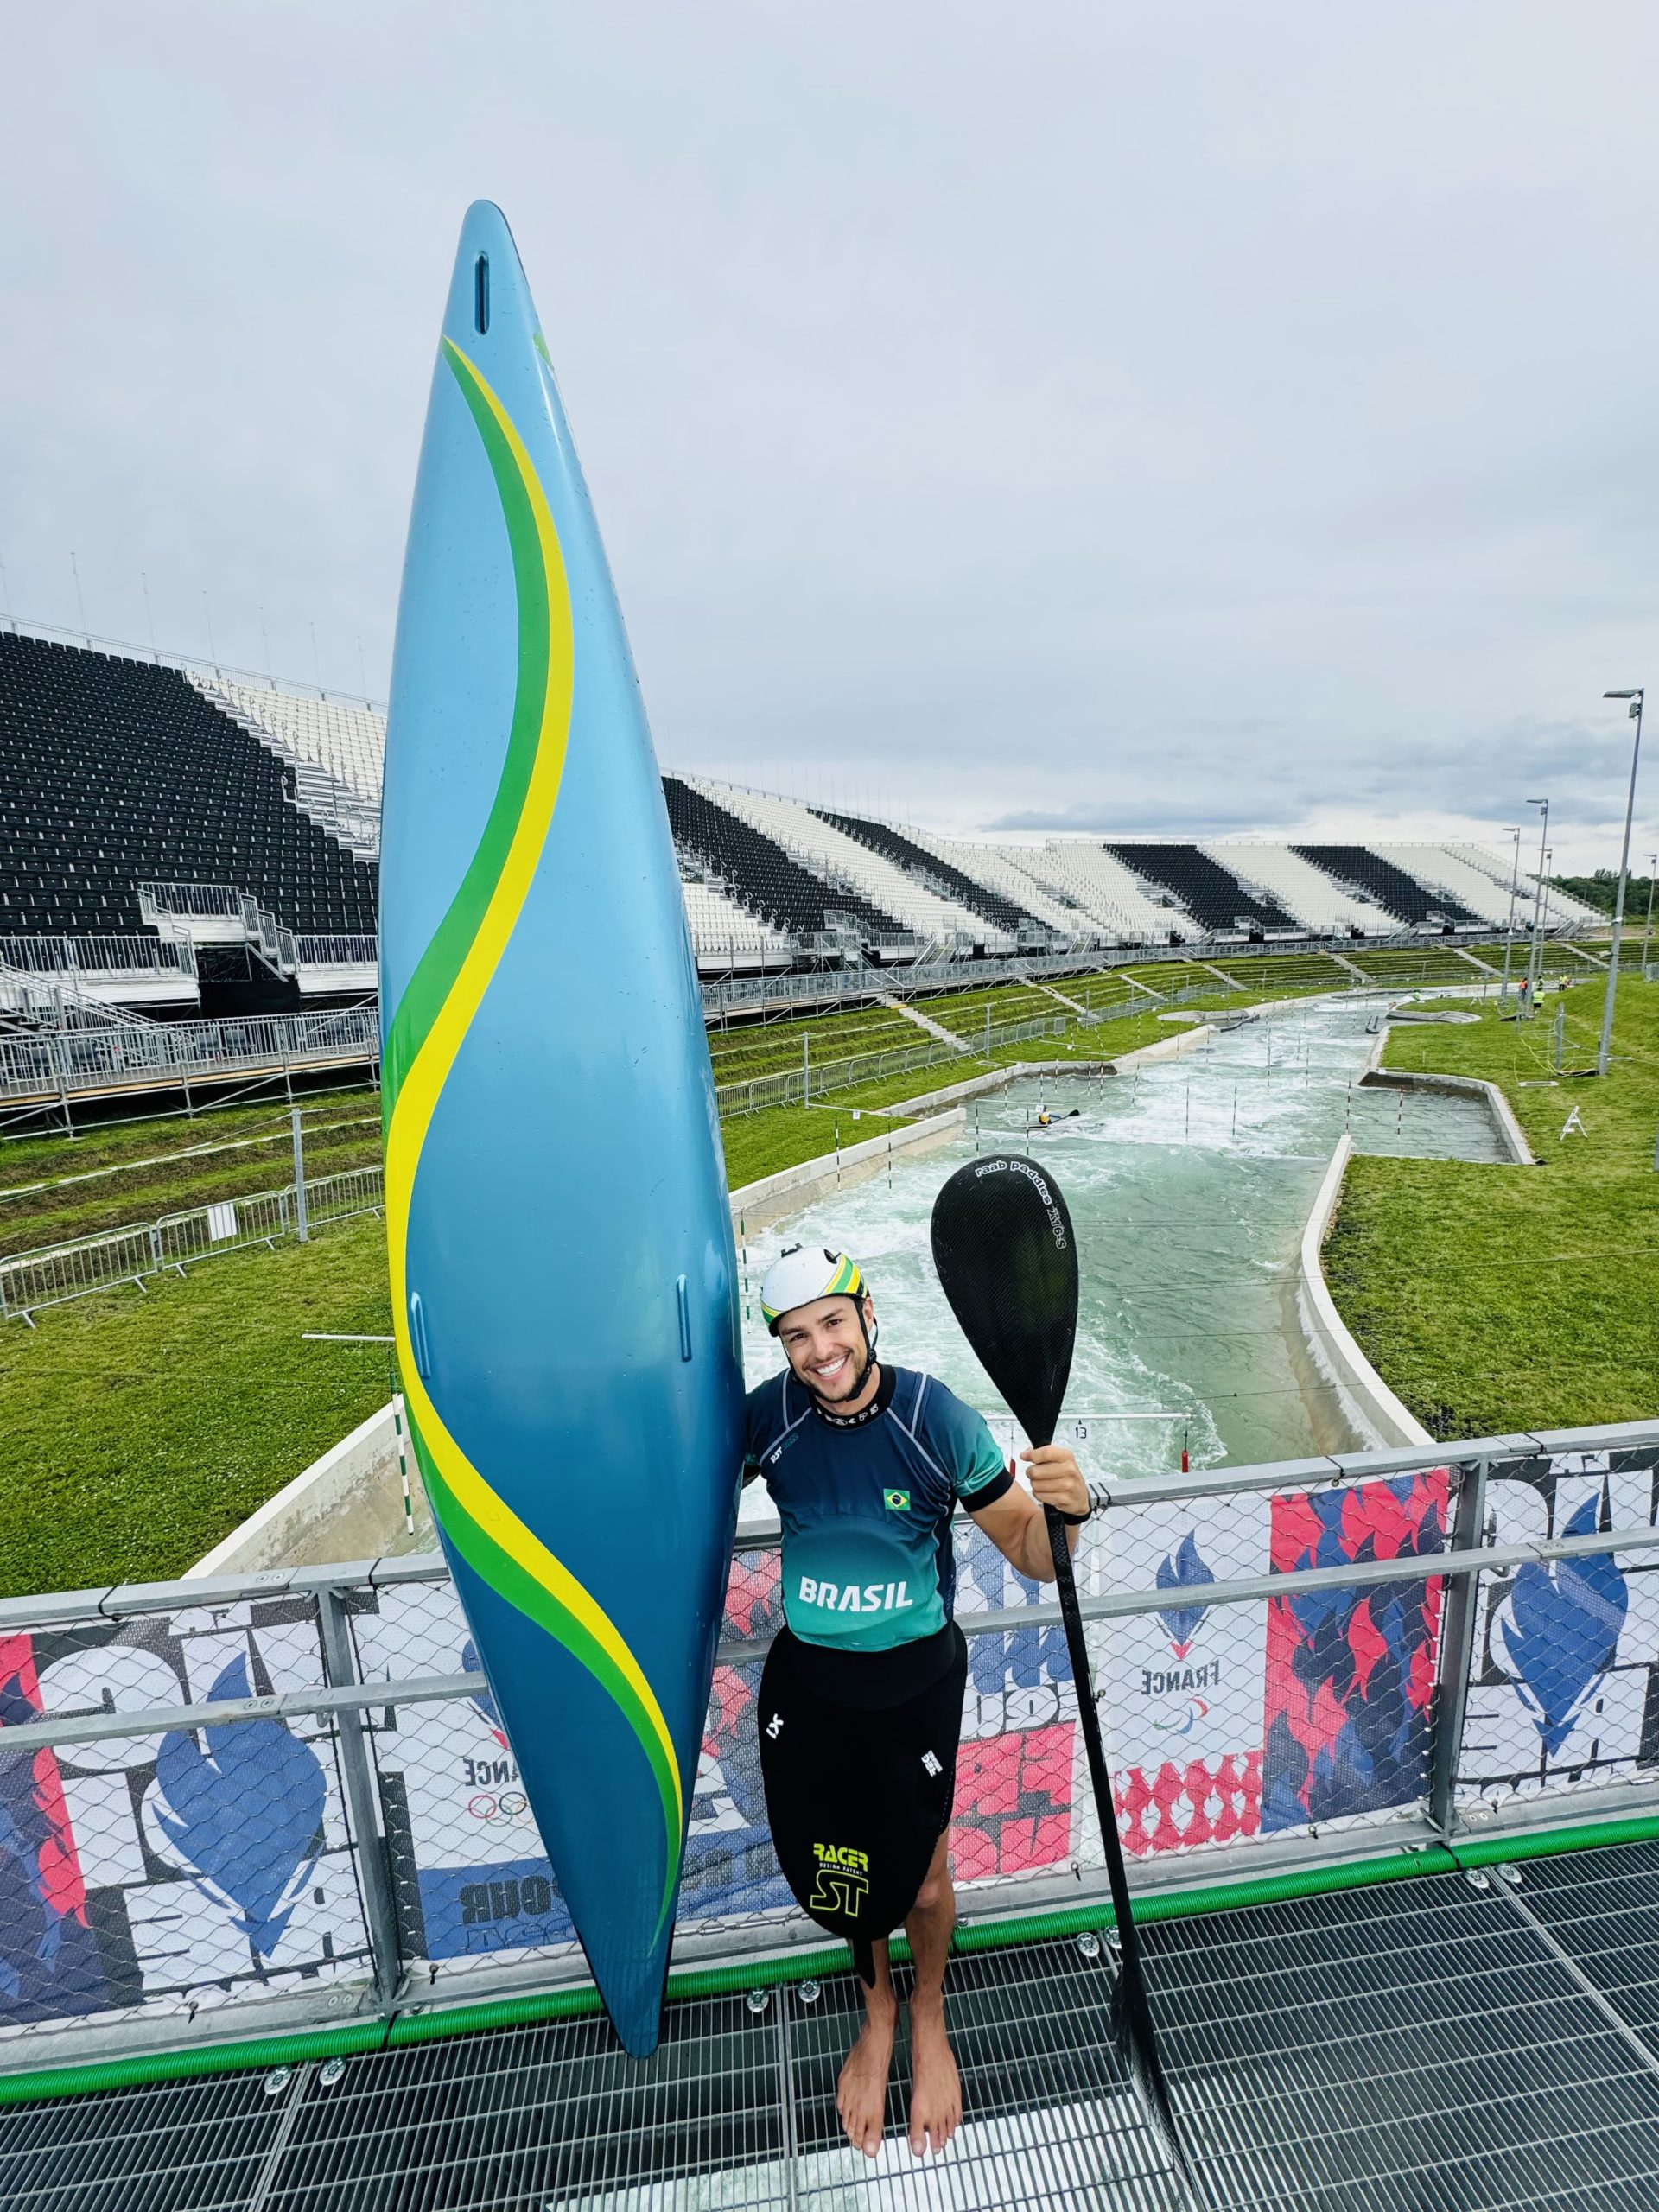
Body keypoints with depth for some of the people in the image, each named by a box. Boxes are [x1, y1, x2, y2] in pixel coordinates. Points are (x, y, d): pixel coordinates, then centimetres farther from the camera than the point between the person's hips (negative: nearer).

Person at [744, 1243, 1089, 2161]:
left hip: (916, 1680, -2)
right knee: (835, 1867, 18)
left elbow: (1032, 1557, -15)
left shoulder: (937, 1419, -23)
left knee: (922, 1879, 13)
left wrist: (1065, 1509, -36)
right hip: (806, 1679, 2)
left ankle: (928, 2019, 51)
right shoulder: (767, 1415, -17)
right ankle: (877, 2006, 54)